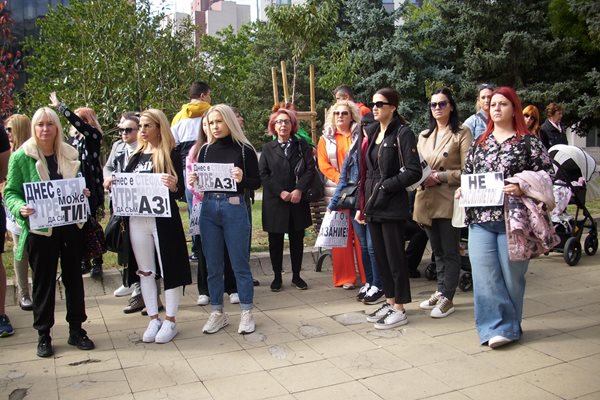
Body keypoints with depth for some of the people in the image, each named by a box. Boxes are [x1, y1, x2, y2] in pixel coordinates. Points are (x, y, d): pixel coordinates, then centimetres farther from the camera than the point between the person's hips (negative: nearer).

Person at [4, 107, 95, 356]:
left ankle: (76, 329, 24)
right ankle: (43, 335, 21)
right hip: (40, 229, -3)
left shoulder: (70, 155, 6)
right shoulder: (21, 157, -5)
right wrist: (20, 208, -24)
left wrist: (84, 194, -4)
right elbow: (10, 193, -4)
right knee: (43, 281, 7)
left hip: (71, 226, 3)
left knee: (73, 277, 11)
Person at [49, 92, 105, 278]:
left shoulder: (94, 136, -6)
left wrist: (60, 106, -19)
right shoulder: (73, 138, 10)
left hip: (91, 187, -5)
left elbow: (78, 123, -24)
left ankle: (97, 262, 9)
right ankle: (84, 261, 19)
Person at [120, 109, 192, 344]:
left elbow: (180, 192, -7)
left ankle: (170, 321, 13)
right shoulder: (136, 155, 13)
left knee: (168, 267, 1)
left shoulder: (170, 155, -3)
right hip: (136, 219, 6)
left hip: (163, 218, -5)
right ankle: (153, 319, 22)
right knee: (144, 270, 10)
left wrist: (173, 187, -28)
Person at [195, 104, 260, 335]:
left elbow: (257, 183, -2)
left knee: (240, 263, 4)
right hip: (208, 208, 4)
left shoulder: (244, 149, -4)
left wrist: (242, 179, -21)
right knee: (213, 264, 10)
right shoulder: (206, 149, 8)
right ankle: (217, 313, 23)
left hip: (234, 208, -4)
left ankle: (247, 313, 17)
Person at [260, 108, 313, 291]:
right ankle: (277, 277, 16)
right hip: (274, 202, 0)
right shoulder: (268, 148, 8)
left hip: (298, 201, 1)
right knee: (275, 241, 5)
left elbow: (310, 169, -1)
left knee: (297, 239, 7)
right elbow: (263, 174, -1)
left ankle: (296, 276, 19)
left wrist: (299, 190, -15)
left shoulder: (302, 146, 9)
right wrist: (280, 192, -13)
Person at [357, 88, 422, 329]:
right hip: (373, 206, 7)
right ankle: (390, 302, 25)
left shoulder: (402, 133, -7)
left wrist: (386, 186, -14)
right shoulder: (372, 133, 14)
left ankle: (399, 309, 11)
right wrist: (362, 205, 13)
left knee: (395, 257, 0)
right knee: (380, 256, 13)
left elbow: (414, 172, -14)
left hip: (392, 207, -7)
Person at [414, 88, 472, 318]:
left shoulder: (462, 134, -3)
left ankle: (447, 298, 9)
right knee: (437, 251, 15)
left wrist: (440, 176, -16)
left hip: (449, 200, -6)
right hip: (427, 199, 6)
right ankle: (440, 292, 26)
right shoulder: (424, 136, 16)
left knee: (450, 252, 2)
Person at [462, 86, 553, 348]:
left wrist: (523, 188, -17)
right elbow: (467, 174, 20)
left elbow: (546, 174, -2)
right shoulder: (480, 142, 14)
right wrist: (462, 190, 1)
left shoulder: (528, 142, 1)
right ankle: (496, 327, 6)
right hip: (480, 218, 4)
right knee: (484, 275, -2)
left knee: (511, 275, 6)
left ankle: (510, 325, 23)